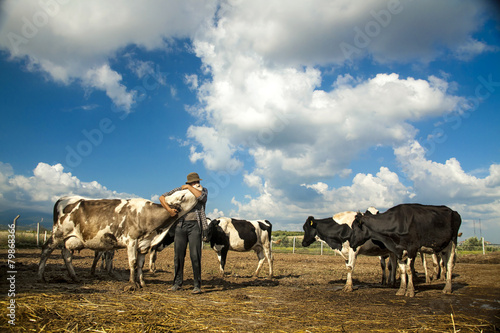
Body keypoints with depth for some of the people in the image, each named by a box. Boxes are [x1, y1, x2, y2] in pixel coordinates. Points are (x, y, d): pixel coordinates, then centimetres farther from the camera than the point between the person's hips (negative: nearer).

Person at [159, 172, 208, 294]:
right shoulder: (179, 190, 11)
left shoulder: (203, 190, 10)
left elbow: (201, 196, -15)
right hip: (181, 225, 2)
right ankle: (177, 283, 20)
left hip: (195, 225, -2)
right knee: (178, 255, 6)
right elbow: (162, 197, 11)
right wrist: (169, 209, -4)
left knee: (195, 255, -7)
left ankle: (197, 285, 2)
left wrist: (189, 188, -5)